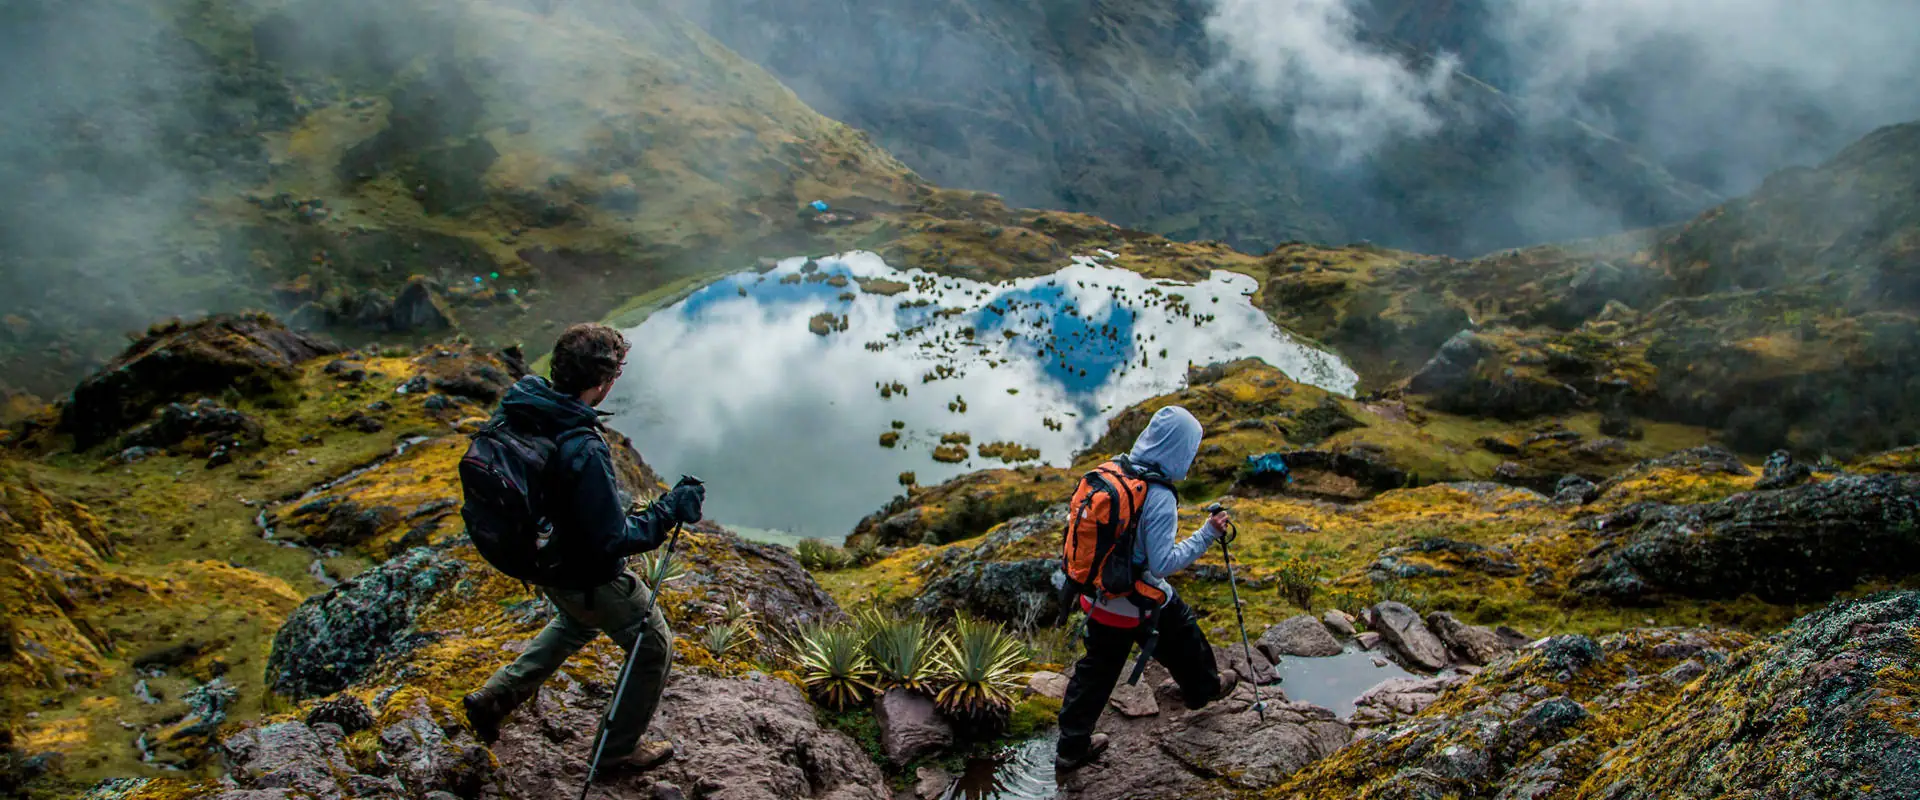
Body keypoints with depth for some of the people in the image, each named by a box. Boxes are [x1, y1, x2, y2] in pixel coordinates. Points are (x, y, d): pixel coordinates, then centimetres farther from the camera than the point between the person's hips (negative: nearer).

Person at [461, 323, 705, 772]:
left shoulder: (517, 407, -14)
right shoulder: (584, 453, -38)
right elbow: (614, 540, -31)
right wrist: (670, 510, -20)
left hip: (541, 558, 8)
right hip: (589, 575, -8)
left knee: (578, 622, 37)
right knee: (654, 647, 16)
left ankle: (494, 697, 38)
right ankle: (619, 749, 31)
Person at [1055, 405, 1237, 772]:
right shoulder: (1159, 497, -25)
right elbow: (1163, 563, -24)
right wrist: (1207, 535, -17)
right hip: (1140, 602, -6)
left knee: (1095, 669, 16)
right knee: (1183, 636, 24)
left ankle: (1071, 747, 24)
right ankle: (1205, 687, 50)